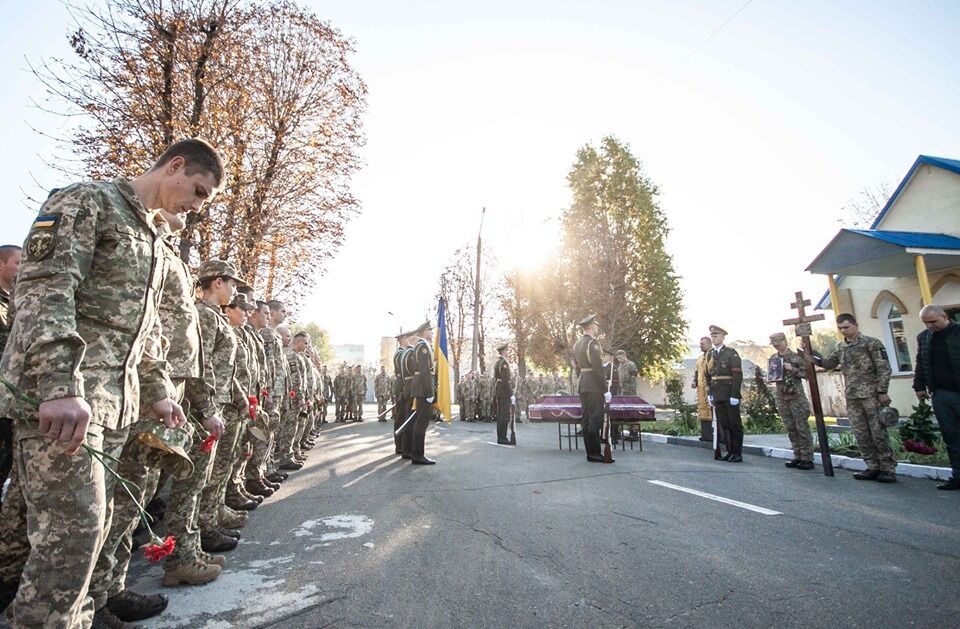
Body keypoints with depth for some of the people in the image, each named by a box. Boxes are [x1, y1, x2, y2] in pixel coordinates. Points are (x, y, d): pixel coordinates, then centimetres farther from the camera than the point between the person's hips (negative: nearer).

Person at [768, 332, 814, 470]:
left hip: (796, 396, -5)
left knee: (802, 428, -3)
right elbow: (768, 375, 19)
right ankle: (798, 457, 16)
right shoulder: (773, 358, 11)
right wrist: (770, 374, -2)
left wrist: (792, 369, -16)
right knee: (791, 429, 9)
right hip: (781, 397, 5)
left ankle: (807, 459, 3)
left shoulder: (796, 356, -3)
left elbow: (806, 373, -4)